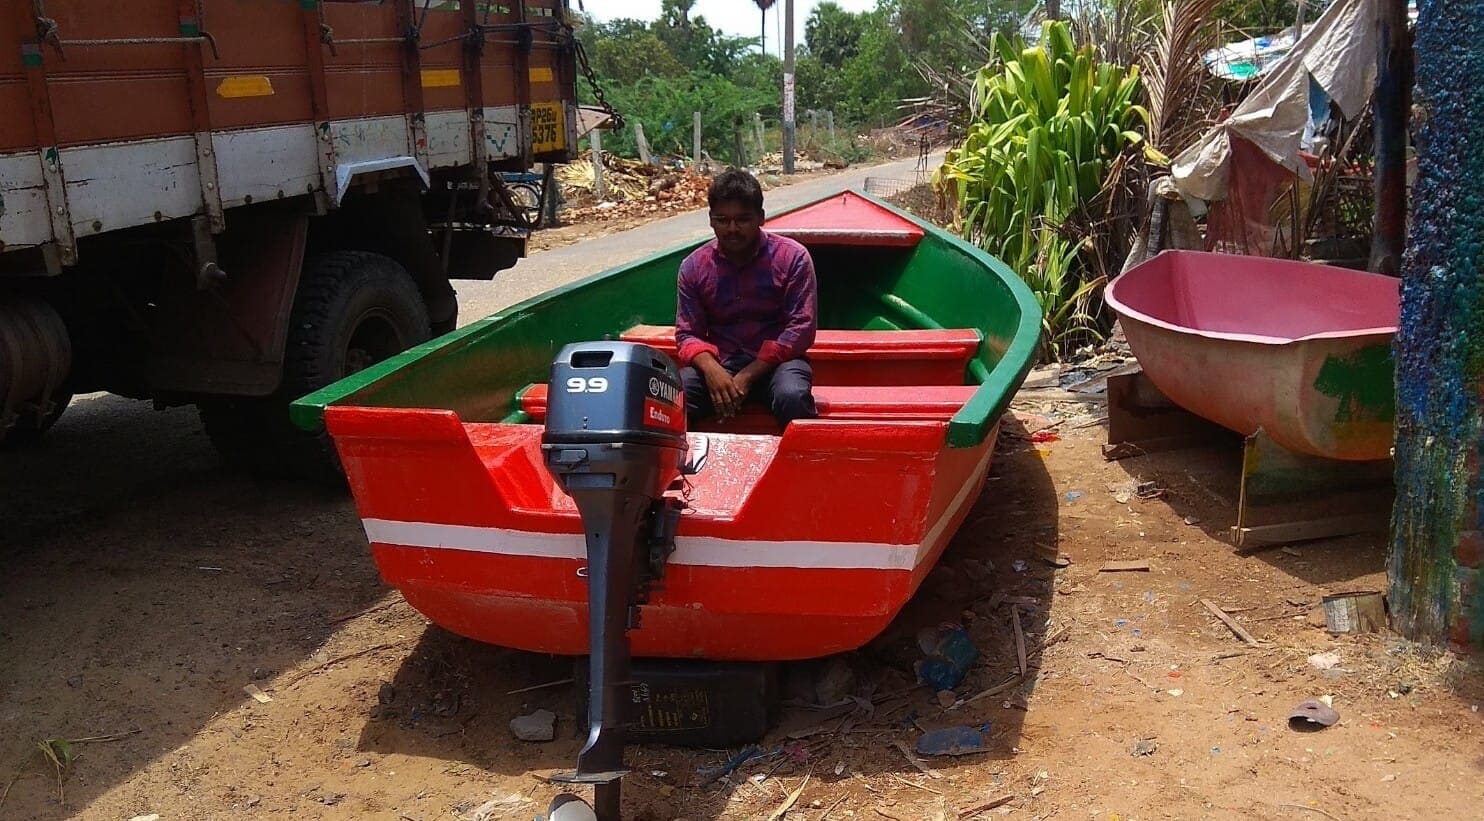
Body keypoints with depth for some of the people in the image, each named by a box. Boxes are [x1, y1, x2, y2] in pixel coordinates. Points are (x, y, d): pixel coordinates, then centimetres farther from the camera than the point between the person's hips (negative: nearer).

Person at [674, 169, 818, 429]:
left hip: (776, 359, -2)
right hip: (719, 362, 2)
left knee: (792, 396, -36)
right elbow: (688, 334, 3)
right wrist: (711, 369, -21)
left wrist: (748, 376, -18)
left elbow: (801, 328, -9)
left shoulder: (792, 258, -5)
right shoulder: (694, 267, 3)